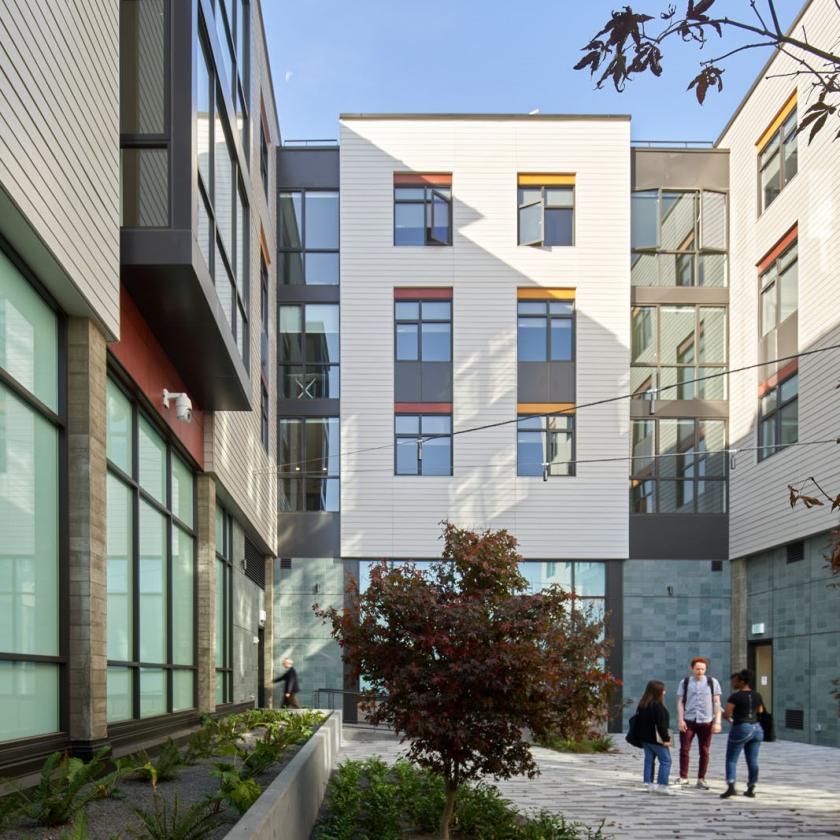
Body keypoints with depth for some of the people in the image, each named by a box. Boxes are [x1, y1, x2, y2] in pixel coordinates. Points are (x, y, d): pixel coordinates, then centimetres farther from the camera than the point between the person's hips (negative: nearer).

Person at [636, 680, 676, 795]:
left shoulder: (642, 704, 10)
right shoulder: (657, 705, -17)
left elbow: (639, 720, 15)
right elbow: (661, 723, -19)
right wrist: (666, 738, -16)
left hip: (645, 737, 8)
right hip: (656, 738, -8)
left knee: (649, 760, 12)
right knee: (665, 760, -3)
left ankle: (648, 783, 13)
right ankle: (662, 785, -9)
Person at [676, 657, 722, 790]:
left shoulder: (712, 682, 4)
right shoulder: (684, 682, 6)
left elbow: (717, 703, 2)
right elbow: (680, 702, 5)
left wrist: (717, 722, -5)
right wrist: (680, 720, -6)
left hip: (706, 722, 0)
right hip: (688, 720, 0)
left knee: (704, 751, 3)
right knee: (684, 749, -4)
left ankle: (701, 780, 11)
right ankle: (683, 777, 5)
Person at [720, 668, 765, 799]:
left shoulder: (735, 696, -12)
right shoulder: (757, 695, 7)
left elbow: (727, 713, -15)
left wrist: (728, 718, 6)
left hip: (741, 729, -6)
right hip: (756, 728, 6)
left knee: (731, 759, -2)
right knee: (753, 760, 9)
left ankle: (731, 787, -16)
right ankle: (751, 789, 10)